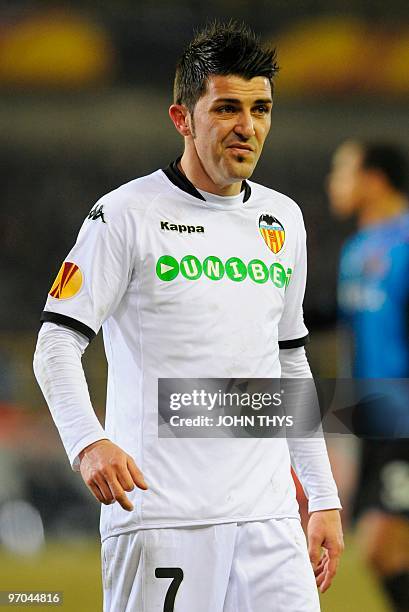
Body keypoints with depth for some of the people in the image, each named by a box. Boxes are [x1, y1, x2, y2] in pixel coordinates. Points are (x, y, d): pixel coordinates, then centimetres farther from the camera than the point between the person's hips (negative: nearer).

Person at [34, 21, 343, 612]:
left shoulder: (283, 220, 15)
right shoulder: (127, 214, -3)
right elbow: (57, 343, -9)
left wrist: (323, 498, 18)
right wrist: (88, 442, -27)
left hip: (268, 516, 5)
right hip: (161, 513, -5)